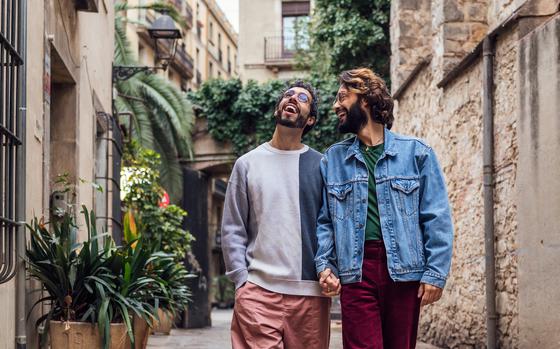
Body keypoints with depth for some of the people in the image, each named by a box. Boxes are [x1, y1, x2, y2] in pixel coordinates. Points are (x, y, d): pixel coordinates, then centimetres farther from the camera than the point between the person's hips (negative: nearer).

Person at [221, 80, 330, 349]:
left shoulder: (321, 165, 9)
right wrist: (241, 280, -2)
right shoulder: (248, 163, 10)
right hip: (258, 290, 0)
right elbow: (232, 229, 8)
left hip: (311, 292, 1)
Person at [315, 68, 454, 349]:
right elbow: (323, 220, 12)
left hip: (404, 270, -1)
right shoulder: (332, 159, 13)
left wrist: (436, 272, -7)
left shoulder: (415, 152, 5)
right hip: (355, 271, 1)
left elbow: (437, 218, 1)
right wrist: (324, 264, -3)